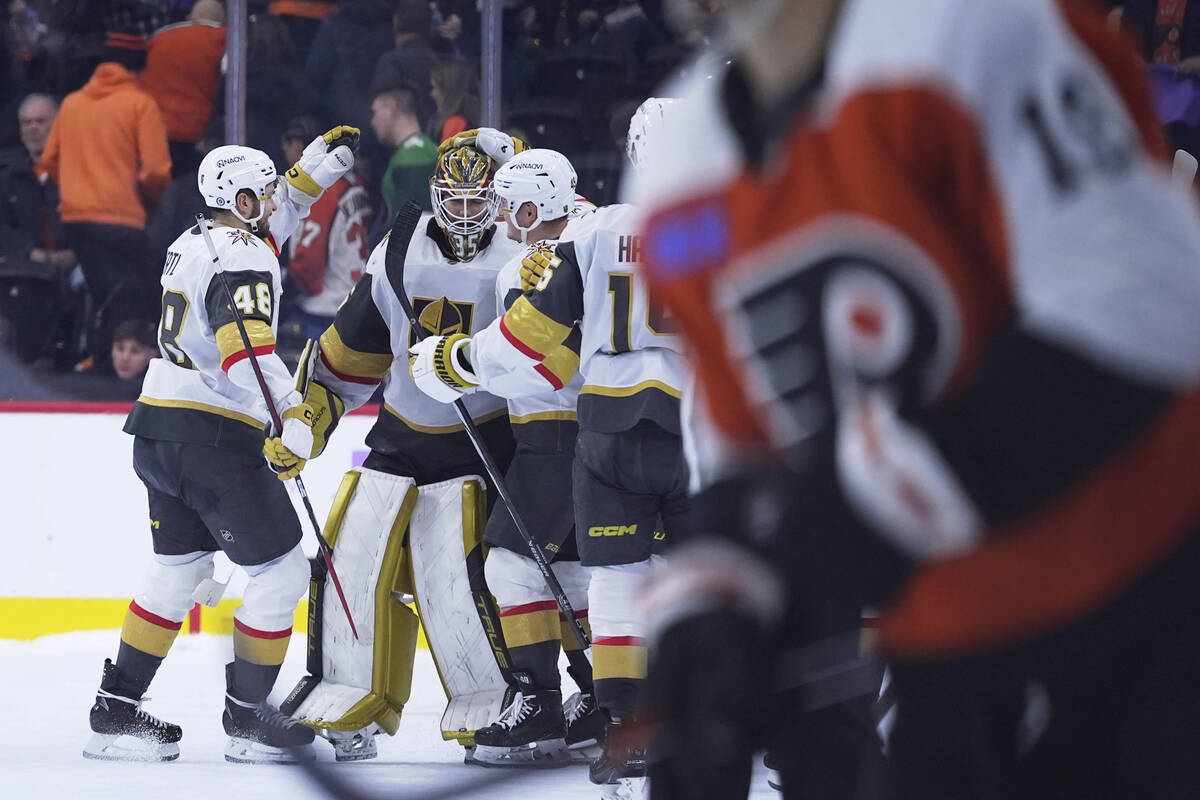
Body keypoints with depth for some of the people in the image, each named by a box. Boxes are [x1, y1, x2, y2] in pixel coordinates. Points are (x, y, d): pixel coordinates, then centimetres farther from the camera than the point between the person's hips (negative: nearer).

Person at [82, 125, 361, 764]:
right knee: (280, 572, 0)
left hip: (159, 437, 10)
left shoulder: (192, 245, 14)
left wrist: (316, 170, 29)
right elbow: (247, 352, -29)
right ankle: (247, 720, 3)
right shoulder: (243, 262, -14)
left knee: (178, 570, 19)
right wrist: (294, 418, -37)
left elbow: (266, 225, 34)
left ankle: (117, 712, 17)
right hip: (214, 437, -10)